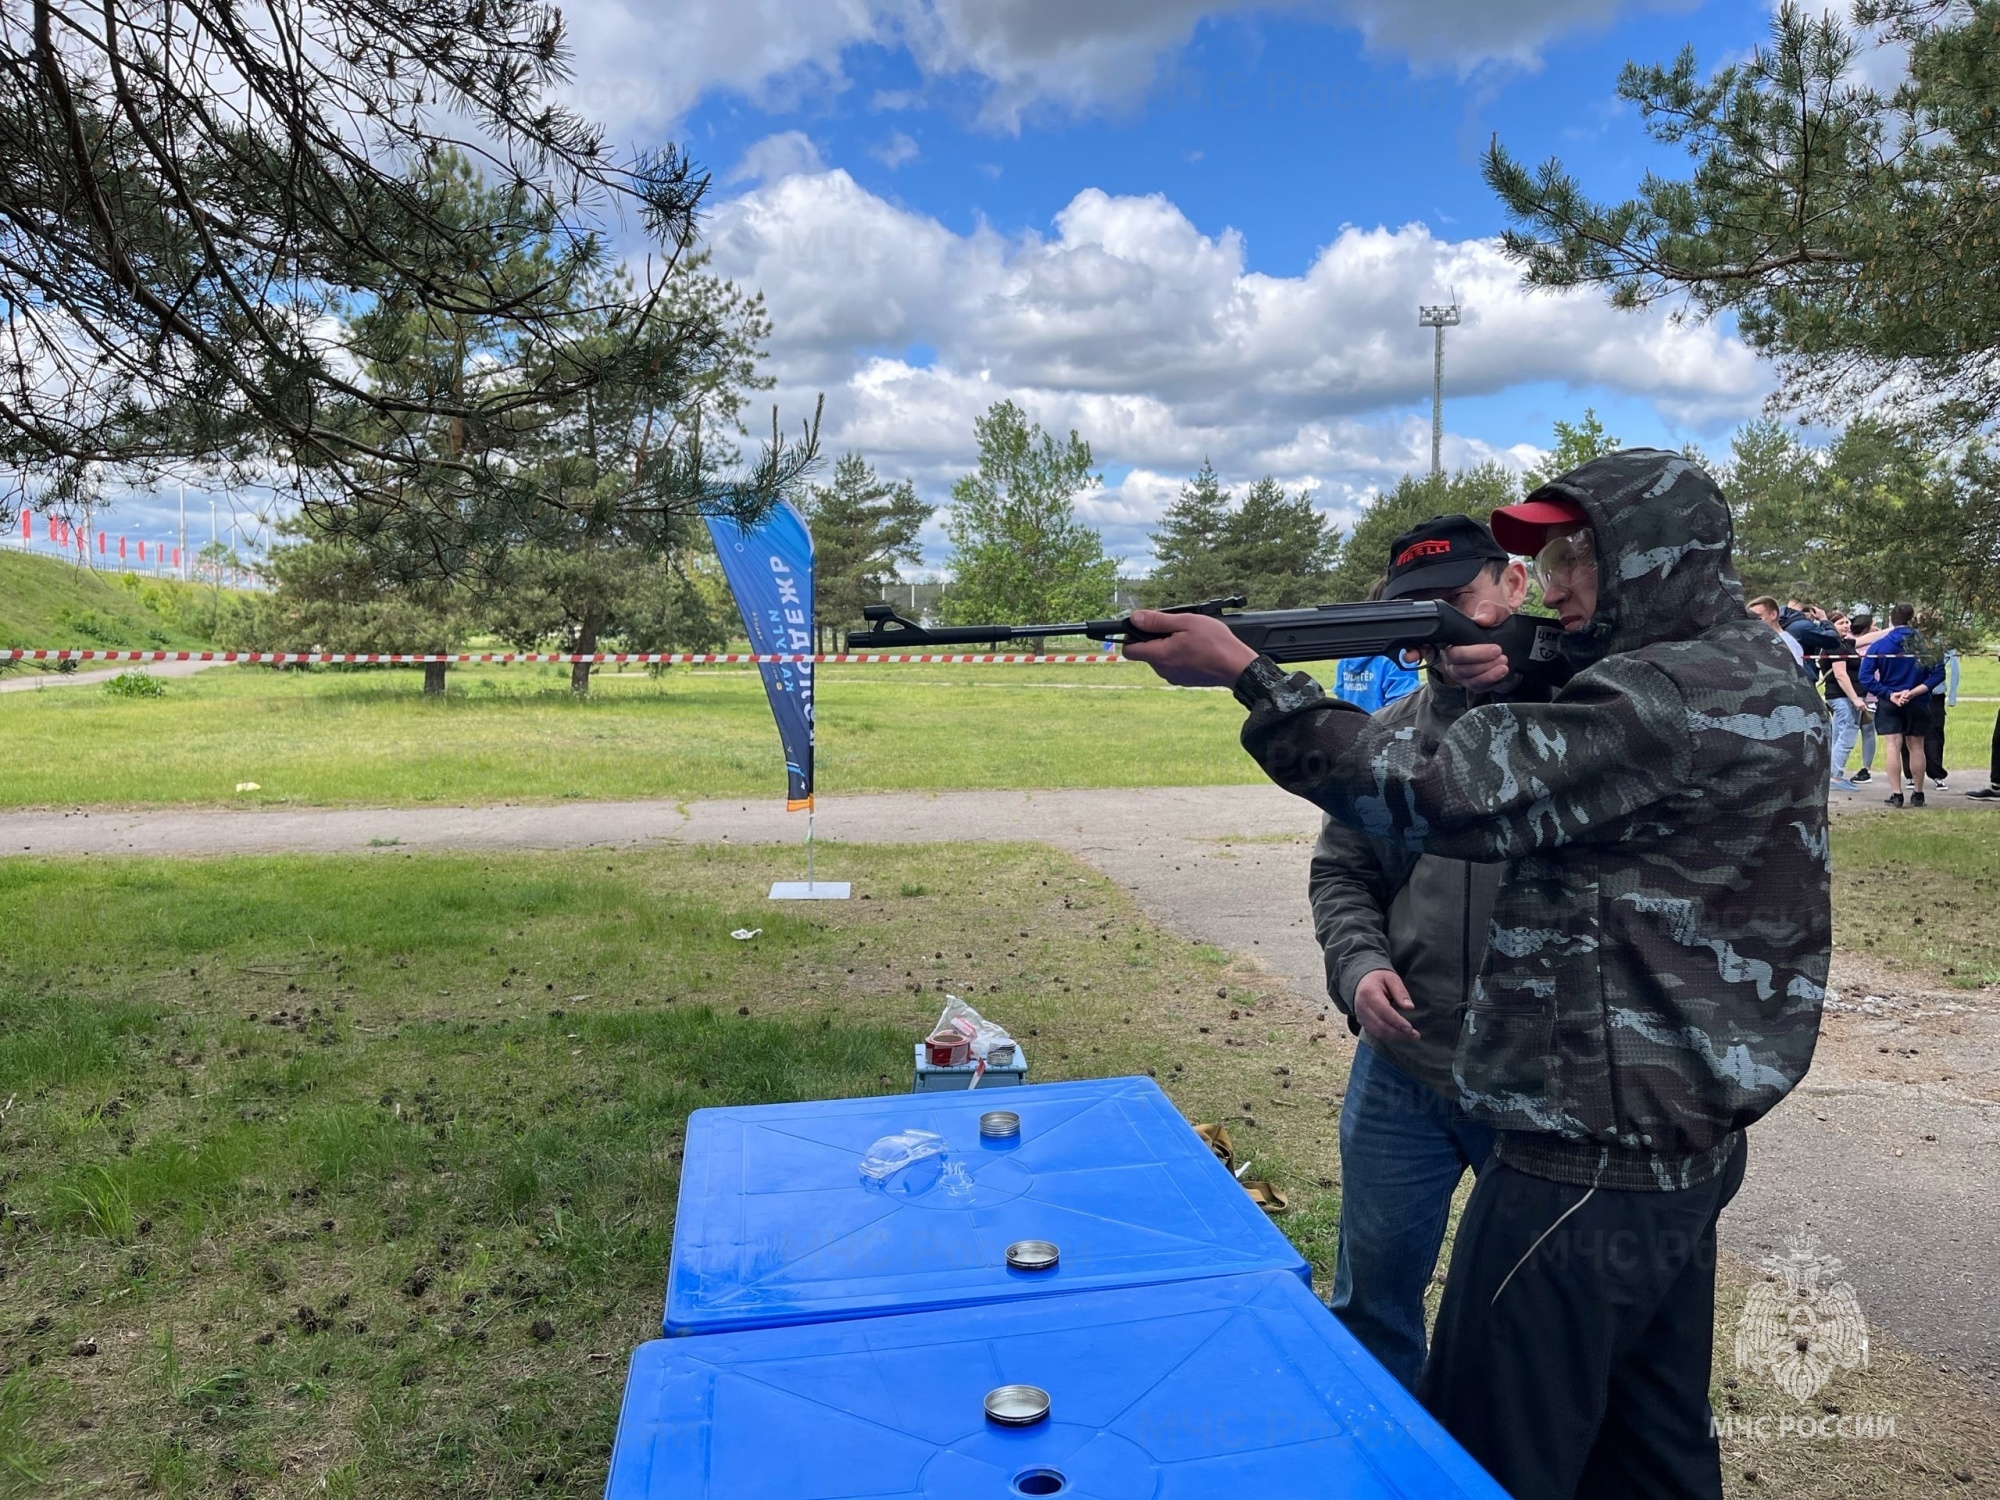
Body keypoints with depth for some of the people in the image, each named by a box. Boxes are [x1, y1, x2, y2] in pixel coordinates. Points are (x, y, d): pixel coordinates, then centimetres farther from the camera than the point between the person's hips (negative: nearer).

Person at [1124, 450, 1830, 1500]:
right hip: (1689, 1144, 10)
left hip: (1589, 1163, -10)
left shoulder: (1669, 697, -21)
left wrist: (1245, 672, -22)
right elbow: (1564, 787, 14)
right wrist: (1521, 694, -4)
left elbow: (1441, 796, -26)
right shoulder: (1758, 675, 10)